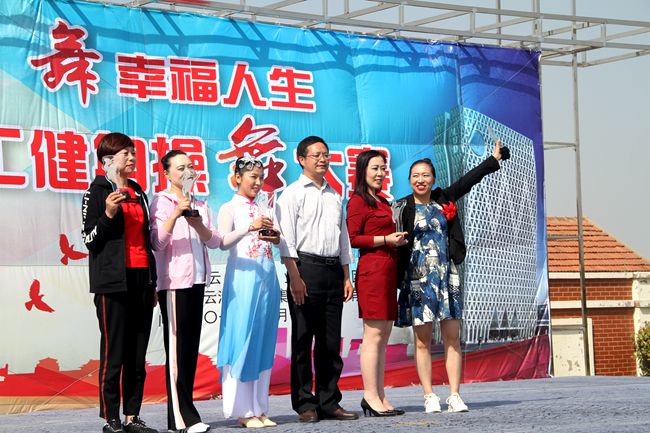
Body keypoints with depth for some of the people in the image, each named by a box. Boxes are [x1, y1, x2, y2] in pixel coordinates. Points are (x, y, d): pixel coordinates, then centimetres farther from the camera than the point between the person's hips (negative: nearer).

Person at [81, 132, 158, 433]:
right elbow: (90, 238, -5)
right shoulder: (98, 192, -1)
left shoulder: (138, 192, 18)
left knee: (138, 354, 5)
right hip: (113, 281, -6)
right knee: (114, 352, -6)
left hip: (141, 278, 6)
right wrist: (109, 214, -22)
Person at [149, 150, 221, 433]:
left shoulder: (200, 205, 16)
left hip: (197, 280, 7)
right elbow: (157, 242, -13)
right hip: (173, 280, -7)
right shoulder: (161, 202, -2)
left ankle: (184, 410, 11)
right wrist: (175, 214, -22)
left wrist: (198, 225, -10)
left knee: (191, 346, 7)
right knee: (176, 346, -7)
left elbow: (215, 242, 8)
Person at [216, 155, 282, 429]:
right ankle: (243, 410, -4)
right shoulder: (230, 209, 1)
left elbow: (280, 240, 19)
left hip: (267, 278, 6)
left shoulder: (265, 209, 18)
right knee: (243, 340, -7)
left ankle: (259, 408, 10)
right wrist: (249, 228, -28)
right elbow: (223, 241, -14)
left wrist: (275, 237, -4)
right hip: (243, 278, -6)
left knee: (264, 342, 6)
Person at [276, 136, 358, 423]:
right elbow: (286, 239, -8)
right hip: (306, 268, -6)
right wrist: (295, 277, -16)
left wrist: (346, 277, 15)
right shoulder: (293, 194, 0)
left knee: (331, 342, 6)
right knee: (303, 340, -3)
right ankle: (305, 405, 1)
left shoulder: (334, 196, 20)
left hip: (333, 271, 6)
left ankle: (329, 403, 10)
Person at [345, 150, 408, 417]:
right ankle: (371, 397, -9)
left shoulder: (382, 202, 22)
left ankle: (379, 397, 10)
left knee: (383, 336, 8)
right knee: (374, 335, -10)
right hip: (373, 270, -9)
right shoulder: (359, 201, -6)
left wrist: (398, 239, 15)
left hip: (388, 271, 9)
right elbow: (352, 238, -13)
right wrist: (386, 239, -15)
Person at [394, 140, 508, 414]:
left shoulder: (443, 200, 11)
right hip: (418, 278, -4)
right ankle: (429, 397, 0)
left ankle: (455, 396, 0)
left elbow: (469, 179, 20)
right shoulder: (403, 207, -2)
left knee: (452, 338, -1)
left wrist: (495, 158, 26)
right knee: (423, 340, -3)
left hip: (447, 276, 4)